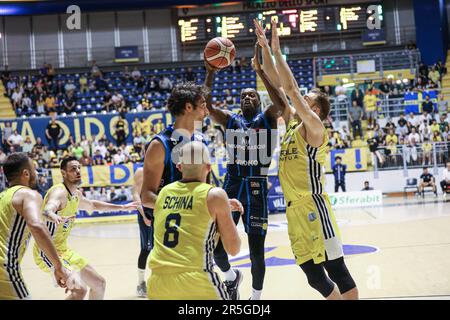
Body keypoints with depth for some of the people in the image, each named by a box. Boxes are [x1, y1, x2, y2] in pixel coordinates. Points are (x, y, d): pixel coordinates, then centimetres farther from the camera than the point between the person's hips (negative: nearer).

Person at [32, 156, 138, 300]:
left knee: (99, 283, 15)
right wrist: (53, 216, -68)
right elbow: (47, 210, -44)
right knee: (80, 289, -28)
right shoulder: (59, 192, -21)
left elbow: (92, 205, 30)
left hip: (64, 250, 10)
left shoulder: (77, 195, 7)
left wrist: (122, 207, 35)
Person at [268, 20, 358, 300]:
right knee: (315, 276, 10)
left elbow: (291, 89, -15)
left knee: (336, 271, -5)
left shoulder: (315, 128, -7)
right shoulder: (292, 124, 15)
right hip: (294, 210, 8)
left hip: (313, 207, -8)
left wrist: (277, 51, -10)